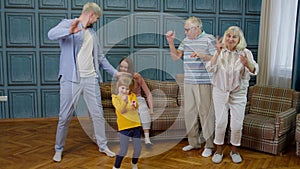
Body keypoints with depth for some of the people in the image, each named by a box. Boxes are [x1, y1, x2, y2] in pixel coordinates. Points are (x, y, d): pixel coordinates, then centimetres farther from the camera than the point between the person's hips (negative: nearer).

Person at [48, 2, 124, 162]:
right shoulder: (67, 24, -1)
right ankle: (59, 149, 23)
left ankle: (103, 145, 25)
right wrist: (70, 31, -44)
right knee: (65, 117, 4)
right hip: (71, 79, -5)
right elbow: (51, 34, -24)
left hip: (91, 79, 5)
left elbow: (100, 57, 23)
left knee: (98, 114, 9)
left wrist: (115, 72, 19)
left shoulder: (92, 32, 18)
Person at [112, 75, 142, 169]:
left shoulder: (132, 95, 6)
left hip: (136, 125, 4)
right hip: (124, 127, -4)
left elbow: (136, 106, -10)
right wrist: (124, 101, -35)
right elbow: (121, 110, -19)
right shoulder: (115, 98, -5)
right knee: (123, 150, -8)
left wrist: (134, 104, -32)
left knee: (138, 148, 11)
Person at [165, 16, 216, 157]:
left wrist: (202, 55, -21)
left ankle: (209, 145, 11)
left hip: (204, 83, -6)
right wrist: (171, 42, -3)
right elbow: (176, 57, 9)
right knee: (189, 112, 11)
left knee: (205, 113, -1)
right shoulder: (186, 41, 13)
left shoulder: (209, 39, -4)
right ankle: (194, 142, 25)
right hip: (188, 82, 6)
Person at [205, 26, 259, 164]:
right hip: (220, 92, 0)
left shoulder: (246, 53, -6)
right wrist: (218, 52, -30)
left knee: (237, 124, 4)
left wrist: (247, 63, -43)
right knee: (220, 122, 4)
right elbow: (211, 69, -17)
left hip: (238, 93, 0)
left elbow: (254, 71, -21)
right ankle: (219, 150, 23)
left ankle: (234, 150, 27)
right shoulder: (220, 52, -4)